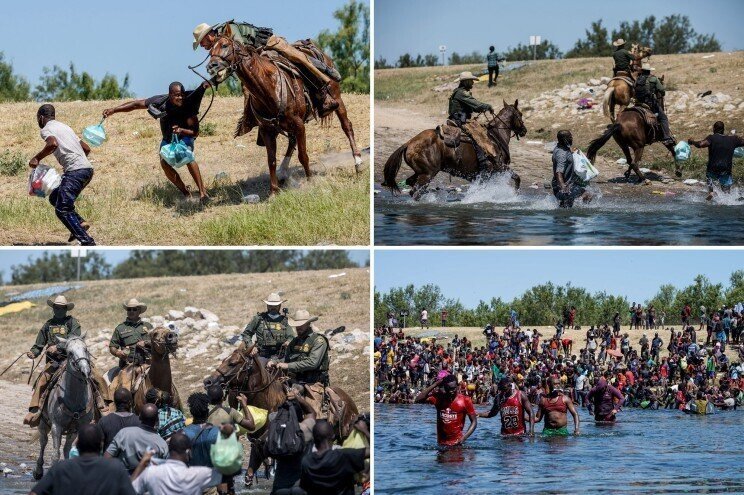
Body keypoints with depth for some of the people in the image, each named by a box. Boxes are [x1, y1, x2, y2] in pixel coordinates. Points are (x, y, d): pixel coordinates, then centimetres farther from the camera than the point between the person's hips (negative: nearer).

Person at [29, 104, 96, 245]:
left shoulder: (46, 129, 2)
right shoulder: (64, 127, 27)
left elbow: (53, 144, -22)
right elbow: (86, 149, 28)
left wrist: (37, 158, -10)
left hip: (75, 171, -9)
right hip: (87, 169, 9)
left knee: (62, 210, -7)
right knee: (55, 198, 21)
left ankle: (87, 243, -17)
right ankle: (80, 223, 4)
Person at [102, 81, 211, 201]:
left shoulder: (188, 105, -31)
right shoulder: (161, 102, -27)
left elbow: (195, 132, -28)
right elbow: (136, 104, -19)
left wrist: (181, 130, -48)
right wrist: (113, 110, -24)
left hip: (185, 136, -3)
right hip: (168, 139, 3)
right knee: (164, 163, -20)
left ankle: (202, 192, -34)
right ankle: (185, 193, -5)